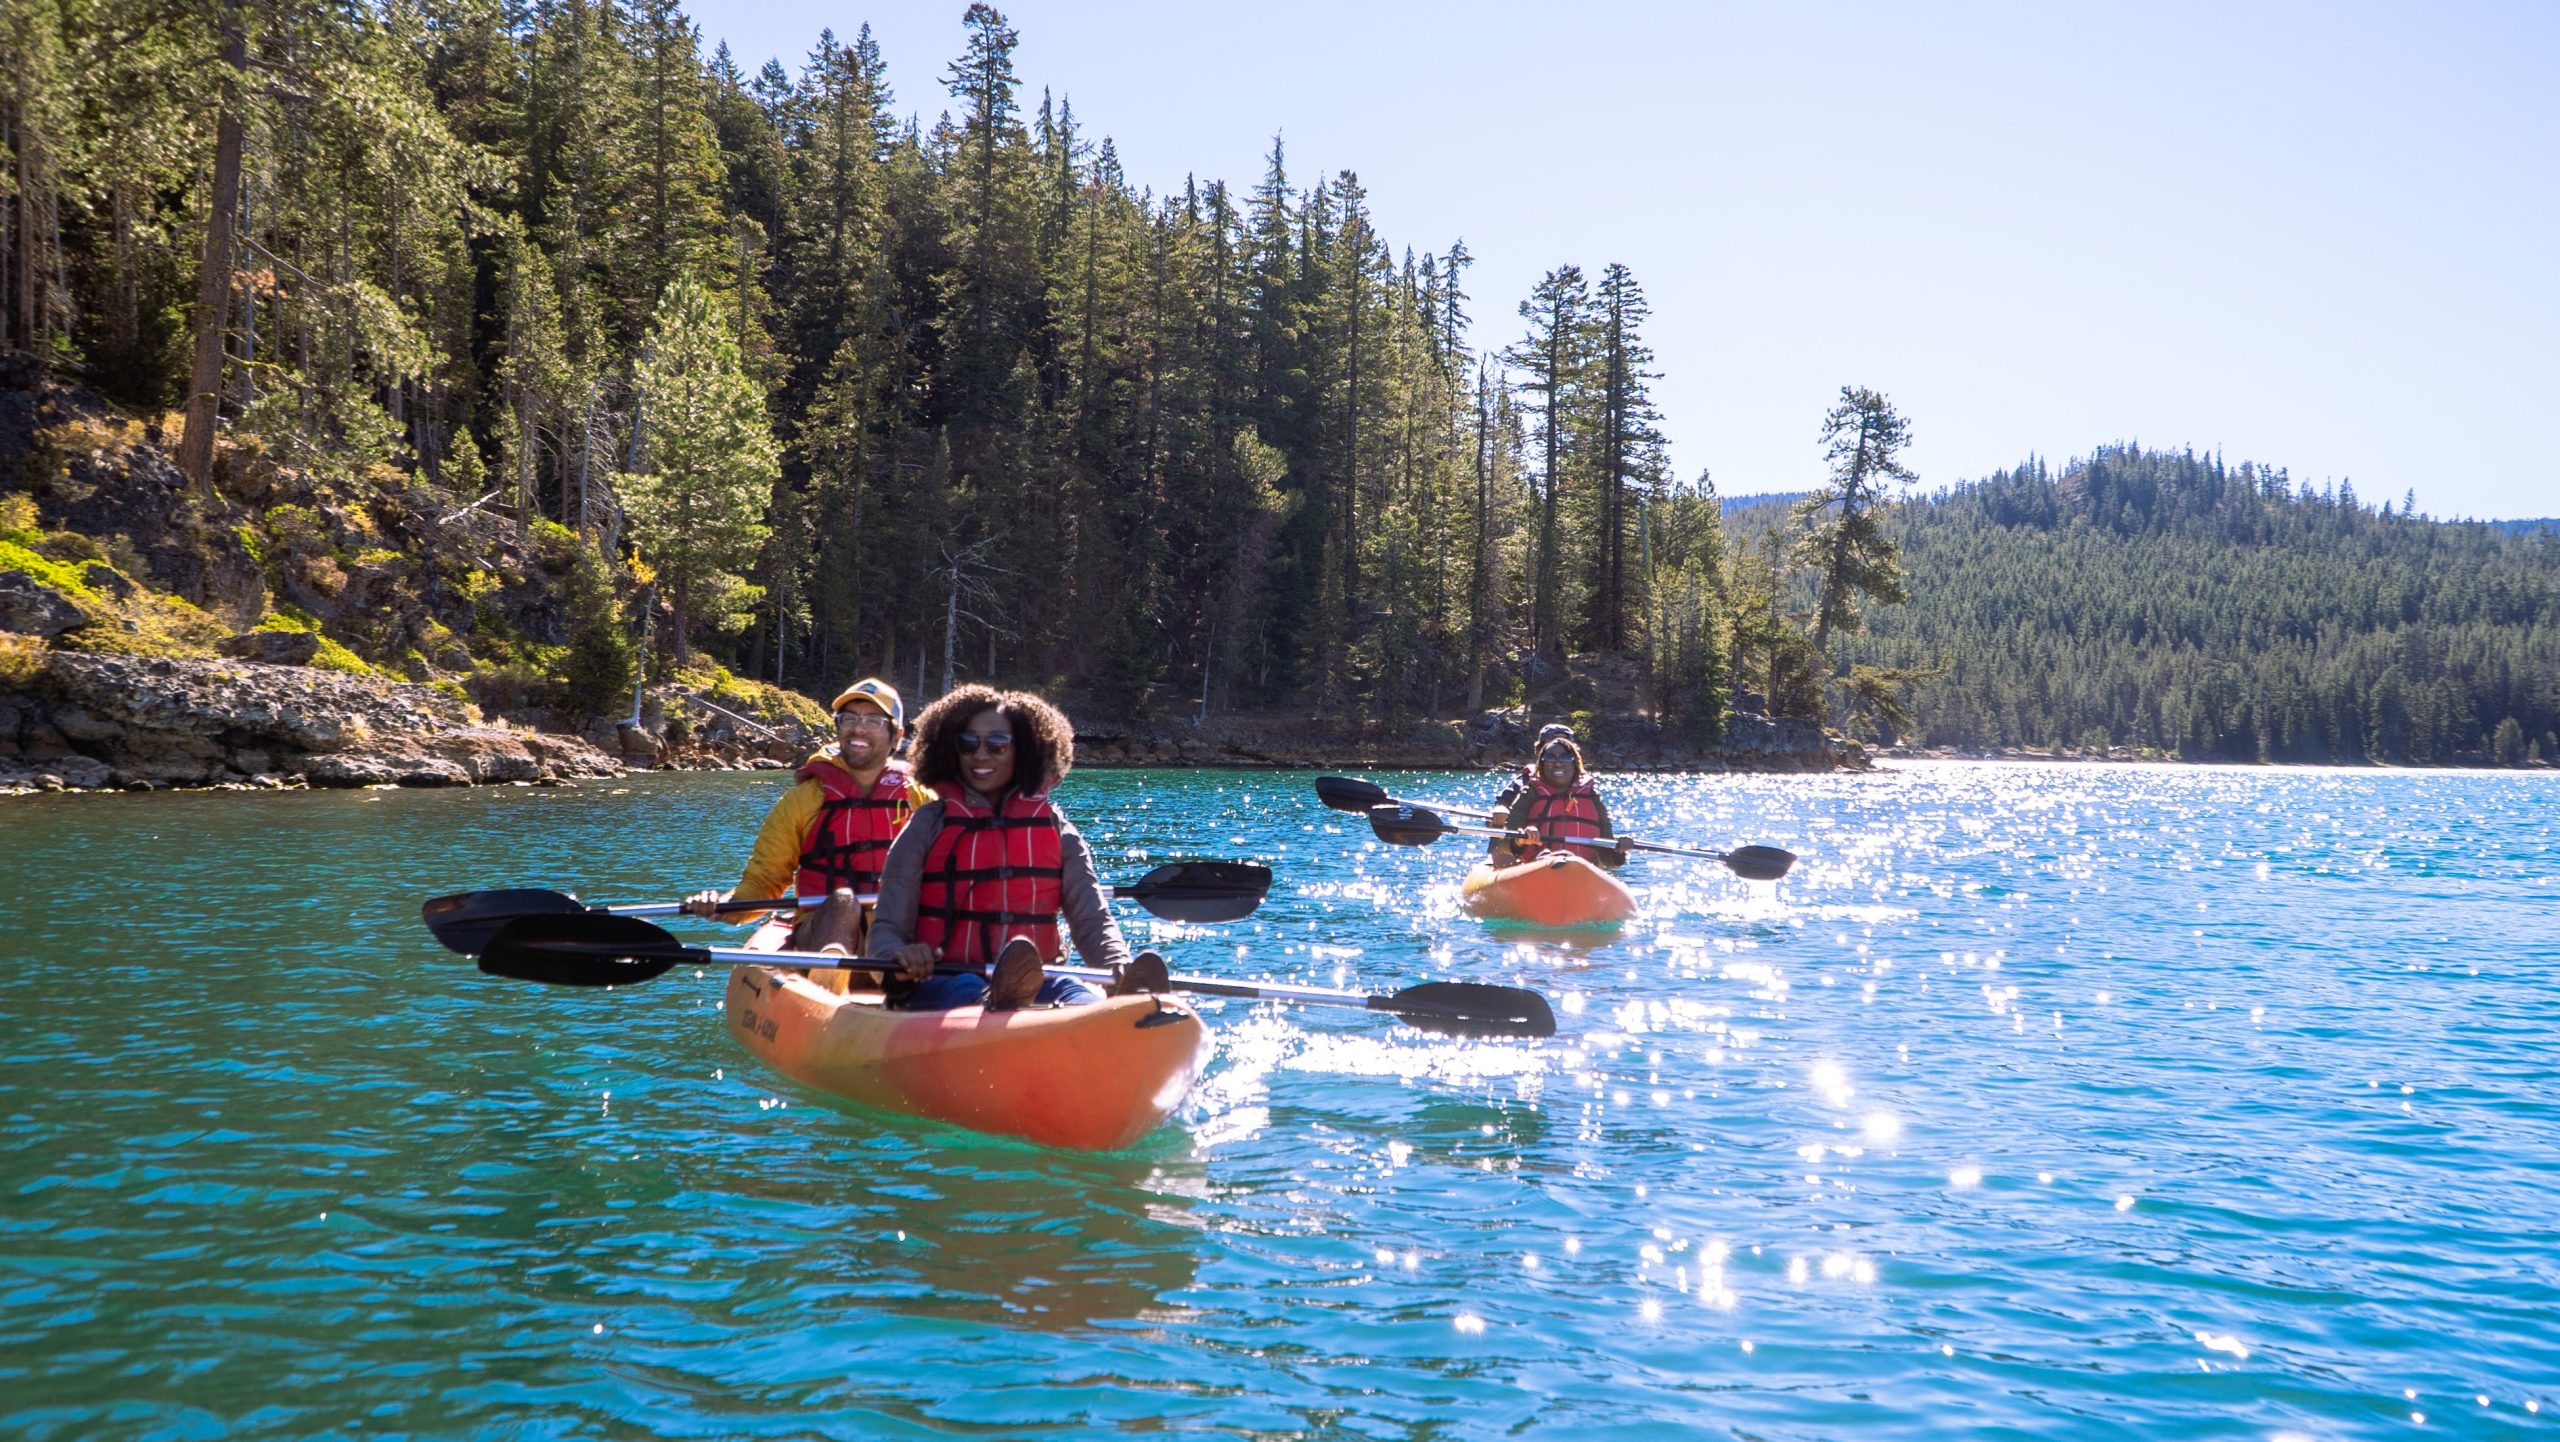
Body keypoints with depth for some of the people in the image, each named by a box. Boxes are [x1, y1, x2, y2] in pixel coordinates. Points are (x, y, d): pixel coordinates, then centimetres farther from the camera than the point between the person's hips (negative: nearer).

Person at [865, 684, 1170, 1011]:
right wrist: (900, 955, -22)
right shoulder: (929, 825, 9)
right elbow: (886, 928, 3)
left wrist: (1122, 968, -18)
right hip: (939, 989, -1)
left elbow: (1093, 921, 5)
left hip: (1031, 984, 1)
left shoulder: (1056, 830, 15)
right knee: (966, 989, -37)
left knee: (1079, 993, -33)